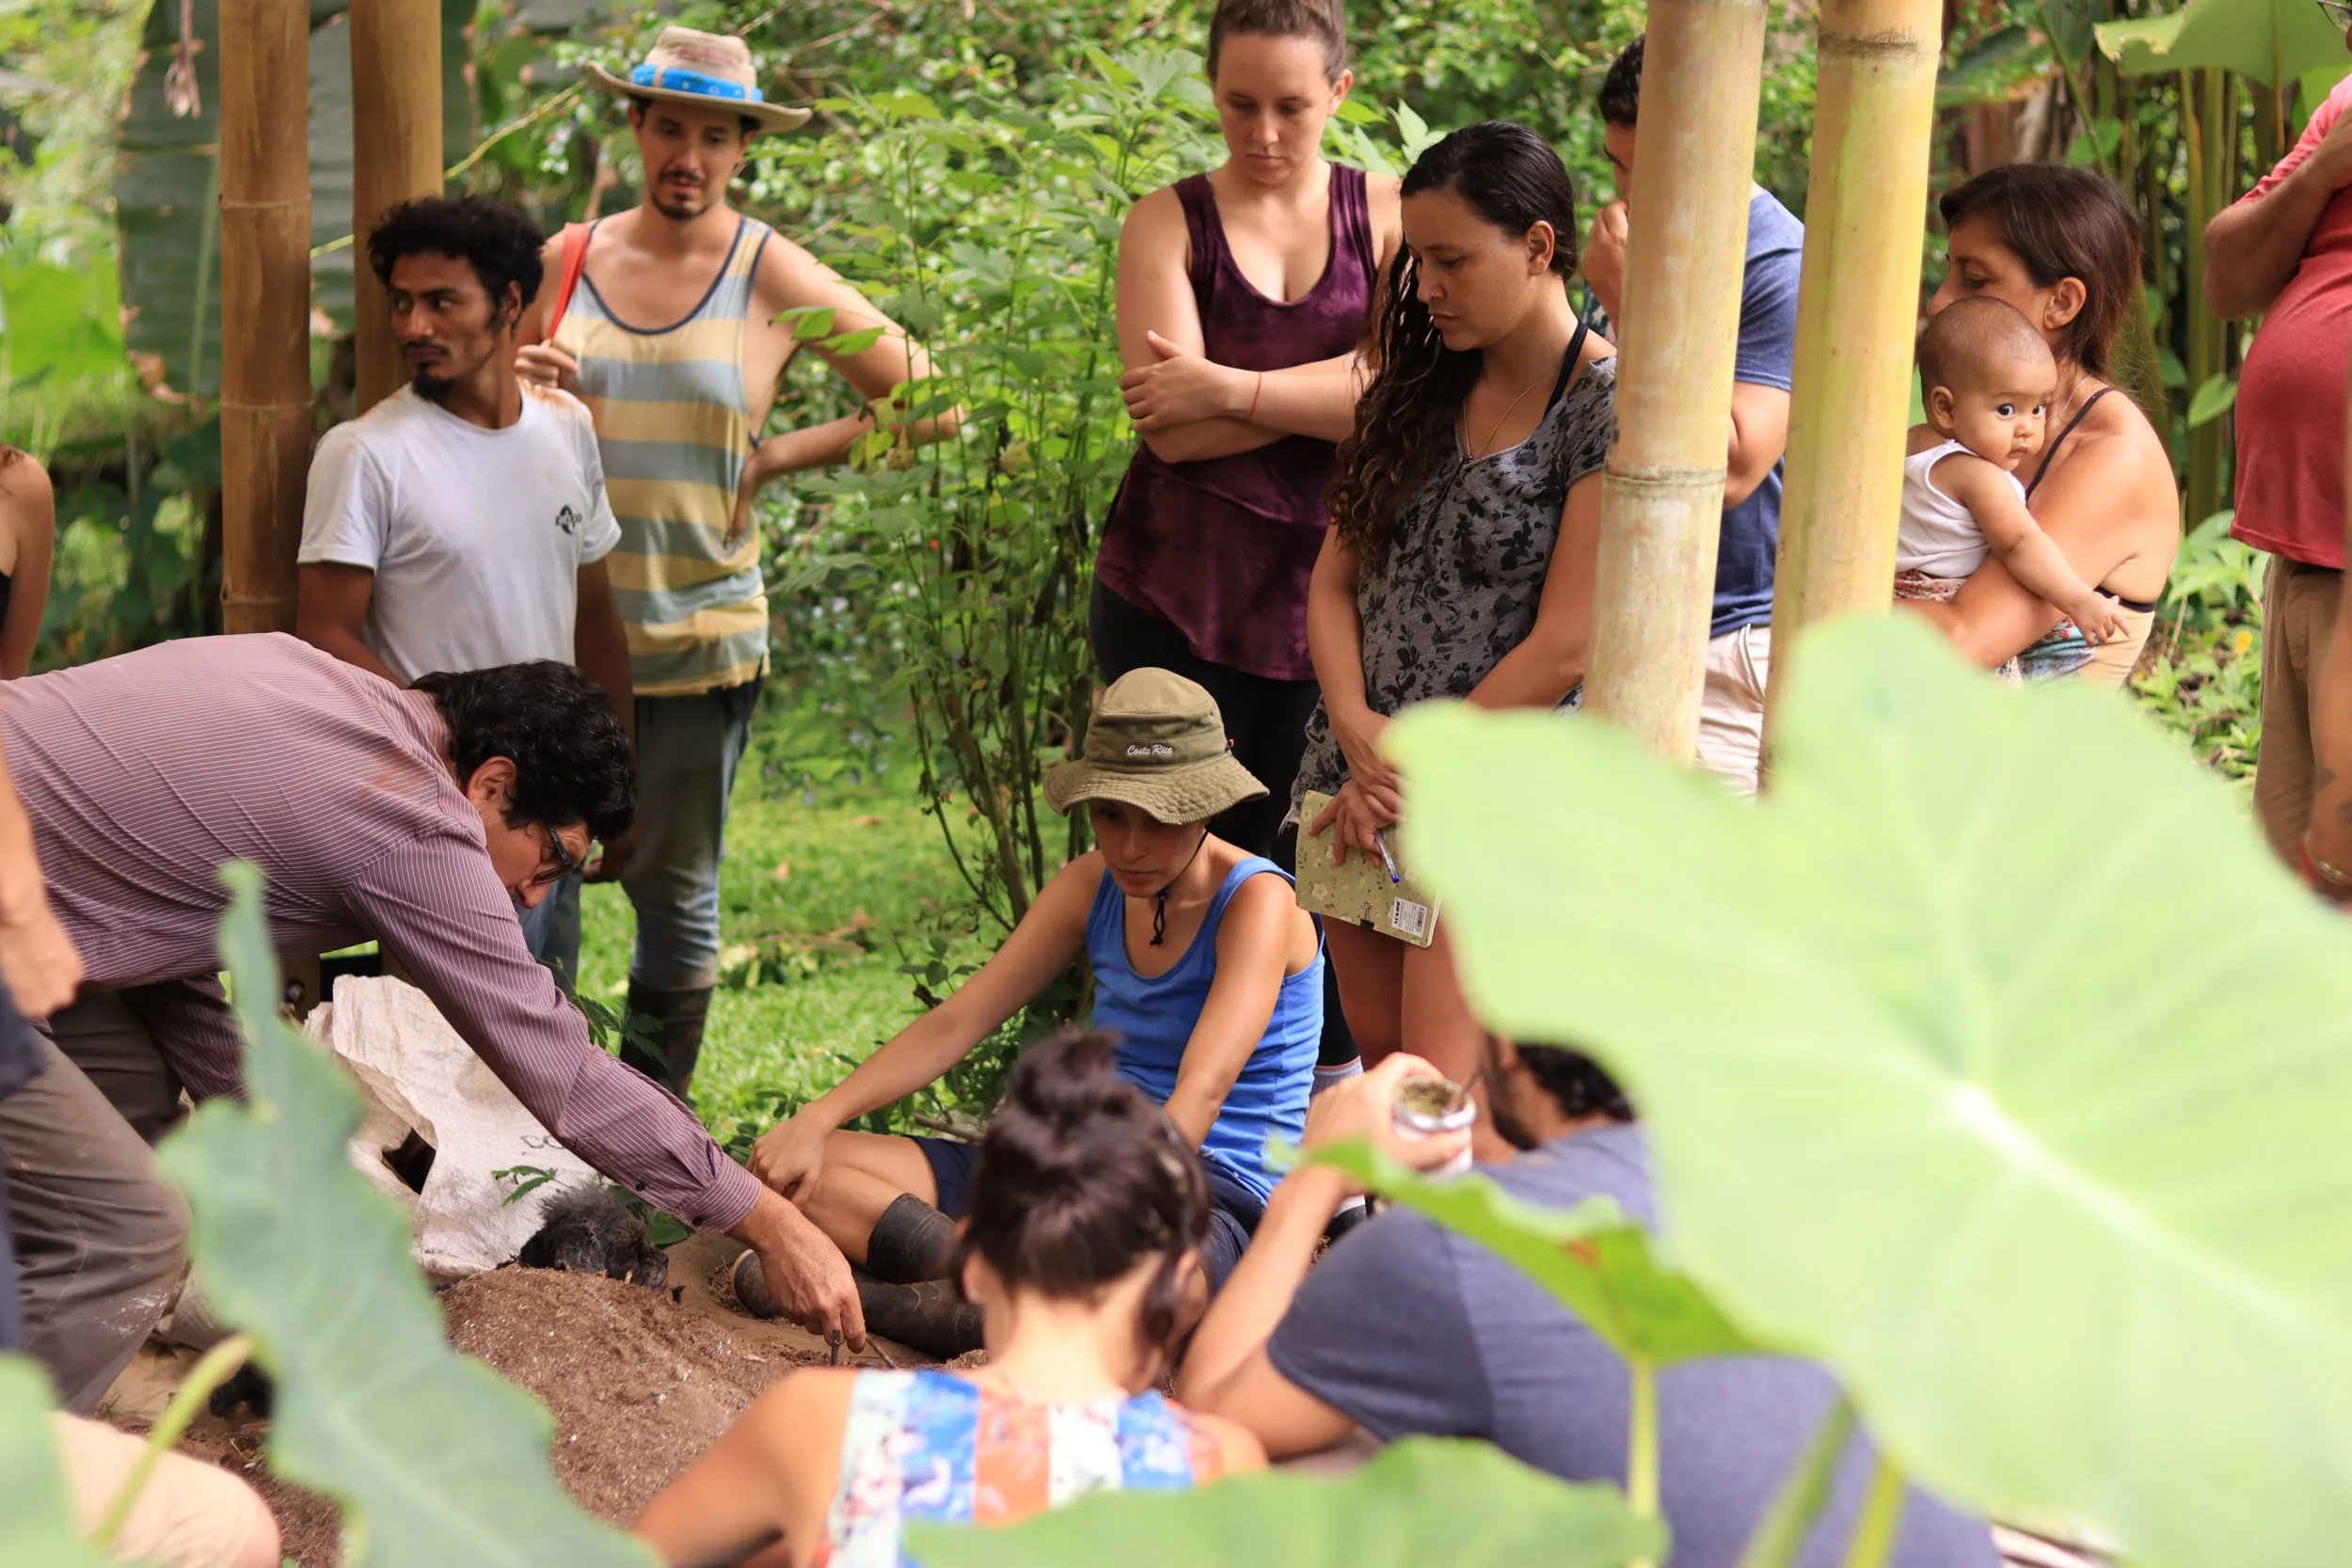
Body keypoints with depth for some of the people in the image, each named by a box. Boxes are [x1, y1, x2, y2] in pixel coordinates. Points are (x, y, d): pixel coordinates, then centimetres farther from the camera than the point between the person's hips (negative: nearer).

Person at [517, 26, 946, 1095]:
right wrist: (517, 391, -4)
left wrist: (780, 456, -4)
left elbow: (929, 405, 0)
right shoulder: (567, 260, 6)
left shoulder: (775, 278, -1)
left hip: (699, 635, -2)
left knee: (675, 889, 6)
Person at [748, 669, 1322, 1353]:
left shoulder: (1257, 902, -13)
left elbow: (1200, 1094, -25)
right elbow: (957, 1022, 5)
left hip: (1220, 1196, -7)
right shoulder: (1093, 886, 7)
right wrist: (817, 1119, -8)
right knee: (785, 1166, -6)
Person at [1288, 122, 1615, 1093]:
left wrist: (1412, 771, -10)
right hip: (1360, 785, 7)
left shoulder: (1609, 409, -12)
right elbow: (1334, 581, 8)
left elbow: (1562, 652, -16)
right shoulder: (1422, 385, 10)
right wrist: (1358, 732, -9)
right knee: (1379, 1065, 11)